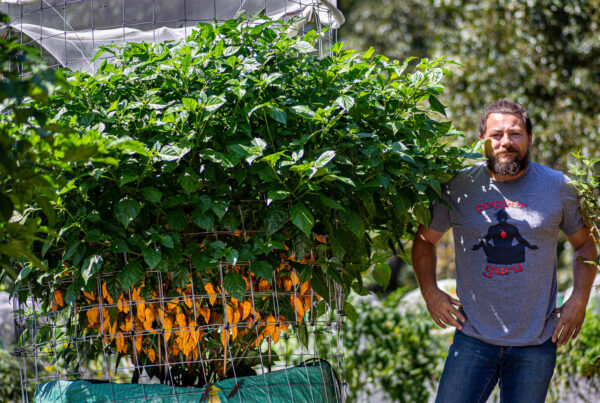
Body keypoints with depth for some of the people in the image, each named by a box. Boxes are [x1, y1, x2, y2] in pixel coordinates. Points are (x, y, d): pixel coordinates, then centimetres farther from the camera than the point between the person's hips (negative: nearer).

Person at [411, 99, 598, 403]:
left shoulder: (558, 187, 2)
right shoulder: (457, 187, 1)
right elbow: (425, 240, 15)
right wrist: (429, 291, 1)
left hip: (536, 344, 0)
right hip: (473, 339, 0)